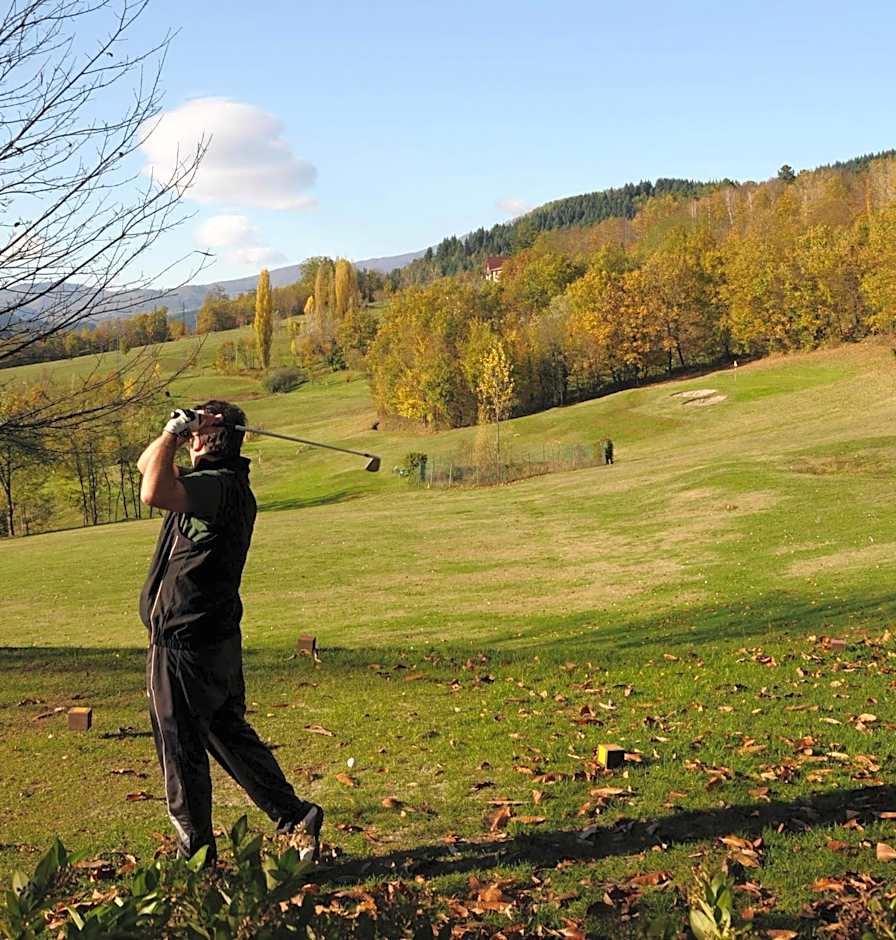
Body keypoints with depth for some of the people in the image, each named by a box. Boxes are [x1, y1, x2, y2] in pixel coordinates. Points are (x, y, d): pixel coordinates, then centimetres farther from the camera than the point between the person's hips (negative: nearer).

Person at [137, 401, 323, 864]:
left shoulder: (217, 484, -19)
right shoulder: (226, 483, 11)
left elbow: (154, 493, -37)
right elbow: (146, 464, 21)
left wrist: (174, 432, -22)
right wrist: (173, 432, 3)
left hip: (185, 640, -10)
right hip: (218, 635, 10)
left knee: (182, 747, 4)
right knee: (229, 733, 19)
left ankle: (196, 853, 16)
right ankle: (295, 817, 20)